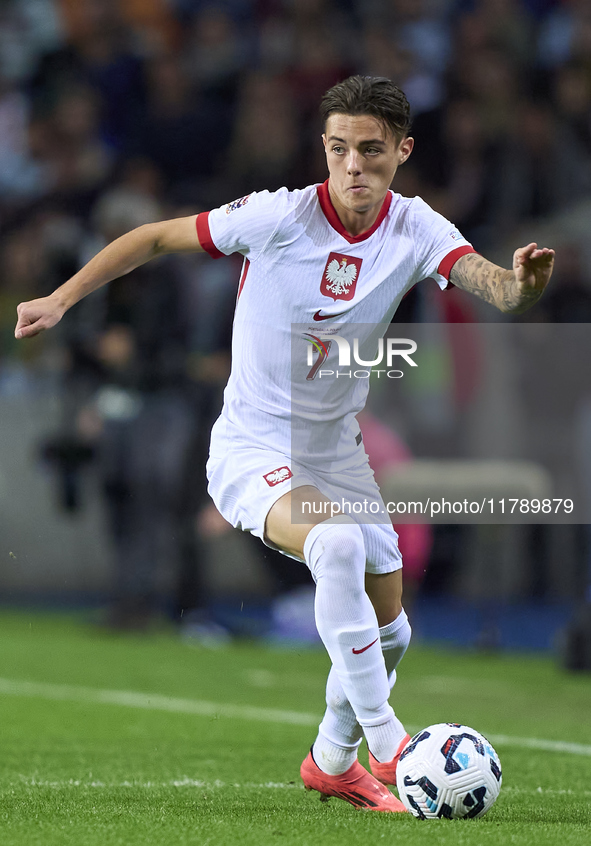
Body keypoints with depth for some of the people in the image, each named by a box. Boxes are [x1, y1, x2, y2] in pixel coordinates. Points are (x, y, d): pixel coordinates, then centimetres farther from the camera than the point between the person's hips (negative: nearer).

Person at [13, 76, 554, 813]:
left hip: (336, 453, 5)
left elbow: (489, 282, -27)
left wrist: (521, 284, -50)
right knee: (337, 543, -34)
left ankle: (333, 761, 38)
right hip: (251, 448, -5)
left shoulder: (414, 230, -10)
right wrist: (63, 298, -10)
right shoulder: (279, 217, -19)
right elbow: (156, 237, -7)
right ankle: (384, 744, -27)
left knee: (388, 628, 10)